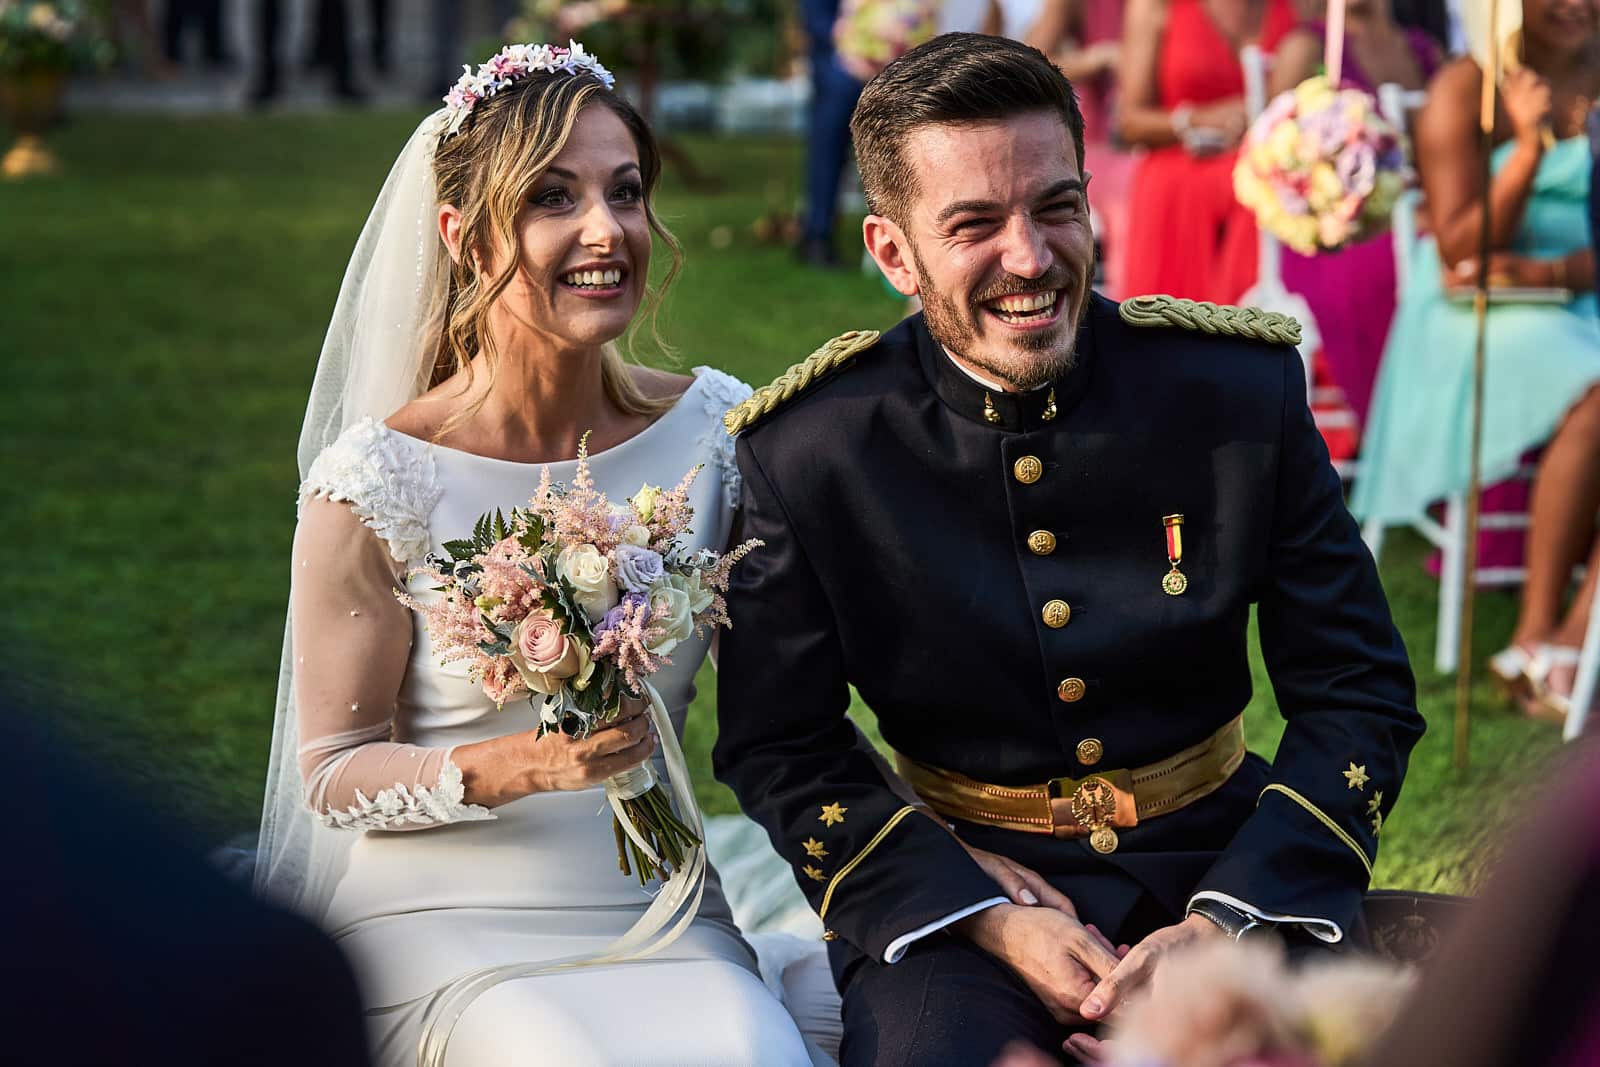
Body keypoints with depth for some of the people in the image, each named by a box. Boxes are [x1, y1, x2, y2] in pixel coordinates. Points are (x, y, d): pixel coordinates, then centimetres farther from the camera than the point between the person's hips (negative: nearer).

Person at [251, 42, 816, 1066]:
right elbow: (334, 773, -3)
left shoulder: (719, 427, 1)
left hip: (651, 910, 3)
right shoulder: (378, 480, -10)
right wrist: (516, 767, -20)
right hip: (441, 922, -3)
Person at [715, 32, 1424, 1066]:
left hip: (1221, 864, 2)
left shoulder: (1243, 386, -5)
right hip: (952, 884, -1)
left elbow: (1359, 699, 0)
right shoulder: (805, 452, -7)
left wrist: (1221, 925, -15)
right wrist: (993, 924, -13)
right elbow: (781, 751, 0)